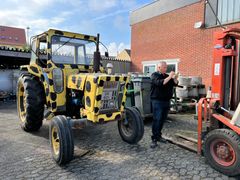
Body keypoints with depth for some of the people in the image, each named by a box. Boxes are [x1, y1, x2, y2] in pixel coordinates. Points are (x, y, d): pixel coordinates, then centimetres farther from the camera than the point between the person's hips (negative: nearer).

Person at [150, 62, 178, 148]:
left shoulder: (167, 76, 16)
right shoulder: (154, 75, -4)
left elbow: (175, 83, 9)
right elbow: (160, 83, -22)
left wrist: (175, 78, -10)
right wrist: (169, 77, -21)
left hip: (166, 101, 7)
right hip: (157, 101, -6)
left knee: (162, 120, 11)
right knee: (157, 120, -7)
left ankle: (158, 136, 23)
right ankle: (154, 139, -2)